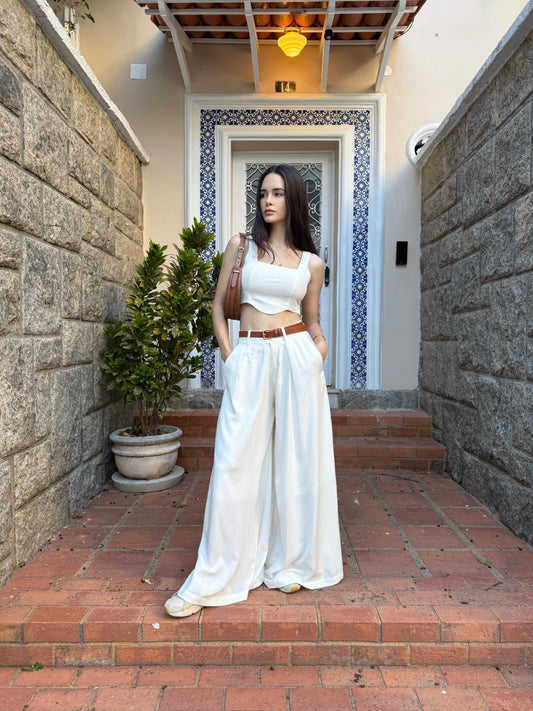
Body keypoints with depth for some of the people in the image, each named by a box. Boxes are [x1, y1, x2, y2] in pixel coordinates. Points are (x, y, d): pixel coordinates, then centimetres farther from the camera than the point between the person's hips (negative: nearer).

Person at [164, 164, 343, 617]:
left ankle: (291, 564, 25)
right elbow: (219, 306, 10)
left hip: (296, 356, 1)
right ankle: (213, 581, 11)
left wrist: (320, 343, -6)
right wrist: (227, 354, -2)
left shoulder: (311, 263, 10)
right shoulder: (241, 246, 9)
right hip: (249, 358, 0)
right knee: (236, 462, -1)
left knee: (296, 459, 6)